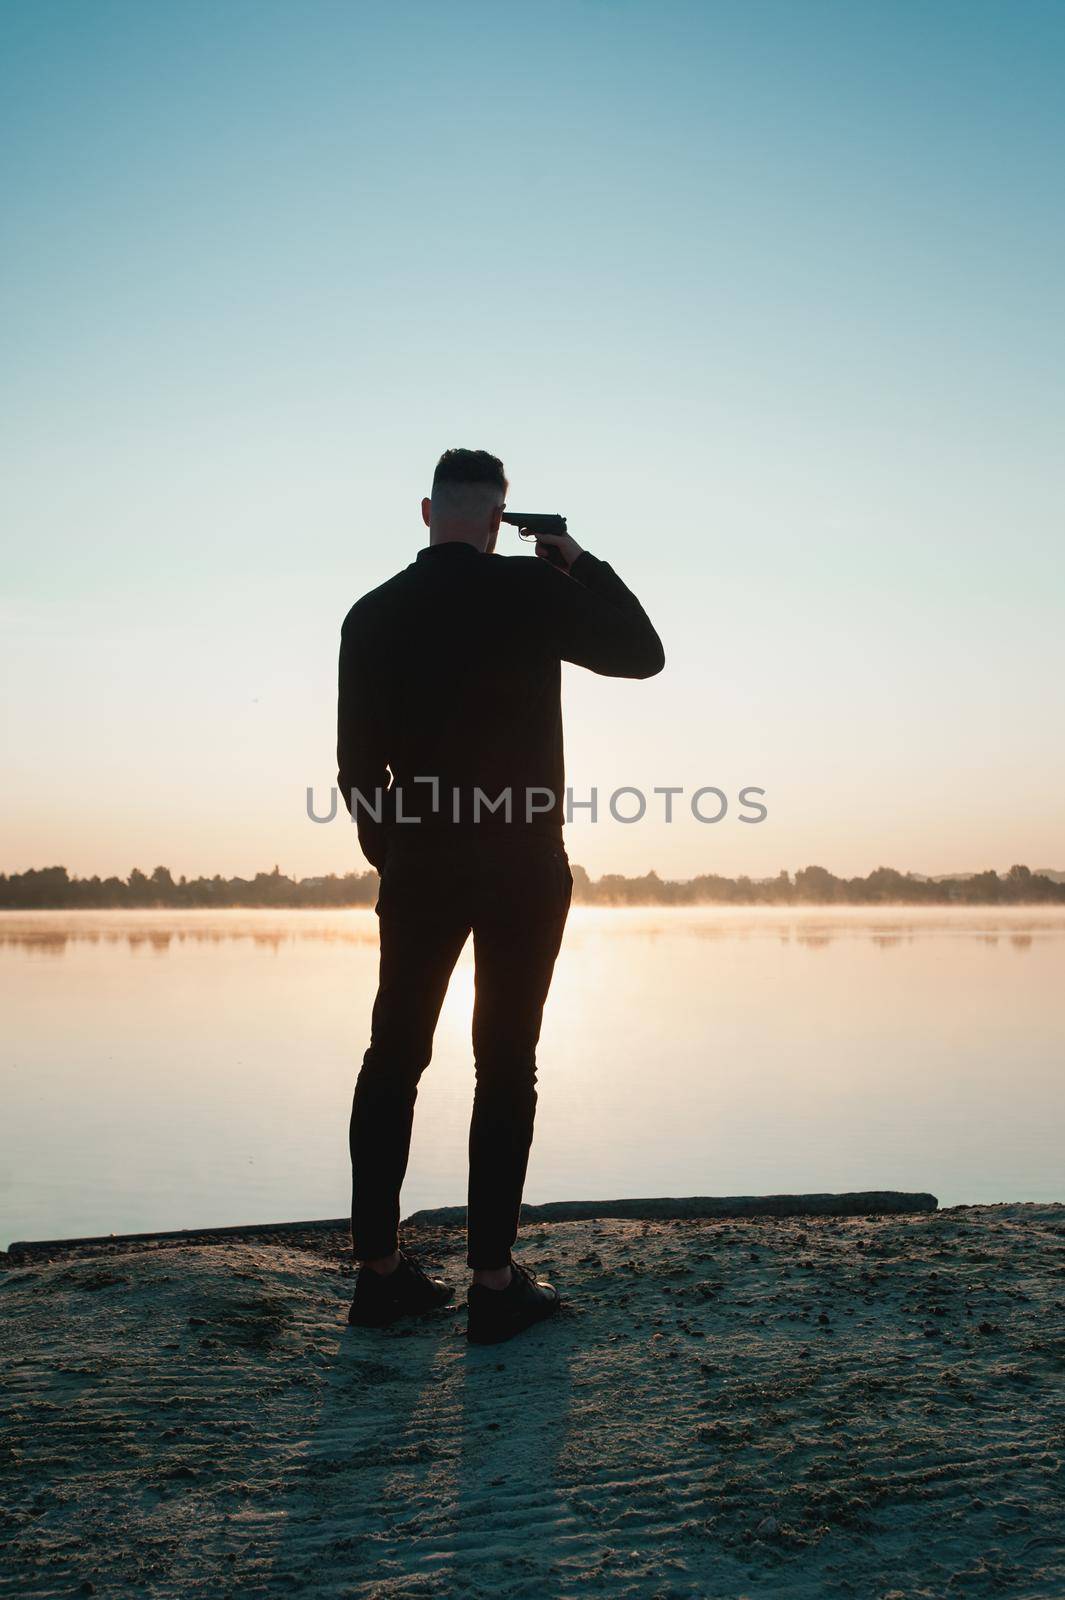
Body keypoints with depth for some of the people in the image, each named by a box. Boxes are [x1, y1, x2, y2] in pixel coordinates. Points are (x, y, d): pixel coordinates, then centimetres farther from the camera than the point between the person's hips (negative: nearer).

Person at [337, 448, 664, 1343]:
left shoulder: (373, 614, 3)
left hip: (418, 865, 3)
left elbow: (358, 763, 4)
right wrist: (581, 561, 12)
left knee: (394, 1056, 11)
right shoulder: (534, 590, -7)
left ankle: (379, 1269, 17)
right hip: (523, 867, -3)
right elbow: (643, 654, 5)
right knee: (506, 1065, 2)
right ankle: (493, 1281, 6)